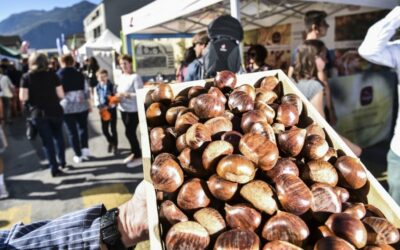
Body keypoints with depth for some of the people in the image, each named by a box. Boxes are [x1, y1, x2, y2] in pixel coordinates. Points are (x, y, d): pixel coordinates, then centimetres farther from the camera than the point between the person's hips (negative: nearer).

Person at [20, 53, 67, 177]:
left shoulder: (26, 77, -2)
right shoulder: (52, 75, -1)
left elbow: (23, 98, -10)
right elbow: (61, 95, -5)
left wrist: (33, 99, 10)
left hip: (39, 114, -1)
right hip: (55, 111, 1)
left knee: (47, 141, 7)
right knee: (58, 136, 20)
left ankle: (54, 168, 9)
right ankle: (62, 161, 26)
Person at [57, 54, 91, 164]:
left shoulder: (57, 75, -3)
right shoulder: (79, 74, 1)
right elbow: (86, 90, 2)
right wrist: (89, 104, 10)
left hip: (66, 106, -1)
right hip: (81, 105, 2)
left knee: (72, 131, 6)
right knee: (83, 127, 18)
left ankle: (78, 155, 10)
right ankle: (85, 148, 8)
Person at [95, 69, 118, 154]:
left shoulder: (112, 86, -7)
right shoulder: (97, 88, -1)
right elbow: (97, 100, 3)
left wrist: (112, 104, -23)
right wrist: (100, 107, -14)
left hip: (112, 109, -2)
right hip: (103, 111, 2)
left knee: (113, 129, 5)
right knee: (104, 130, 6)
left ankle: (115, 145, 24)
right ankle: (111, 142, 33)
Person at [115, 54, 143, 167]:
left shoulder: (135, 77, -13)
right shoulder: (120, 77, 11)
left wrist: (126, 95, -23)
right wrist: (116, 97, -2)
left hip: (133, 110, -7)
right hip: (123, 109, 7)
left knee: (129, 133, -5)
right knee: (130, 133, 13)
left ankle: (136, 154, 11)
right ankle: (136, 153, 27)